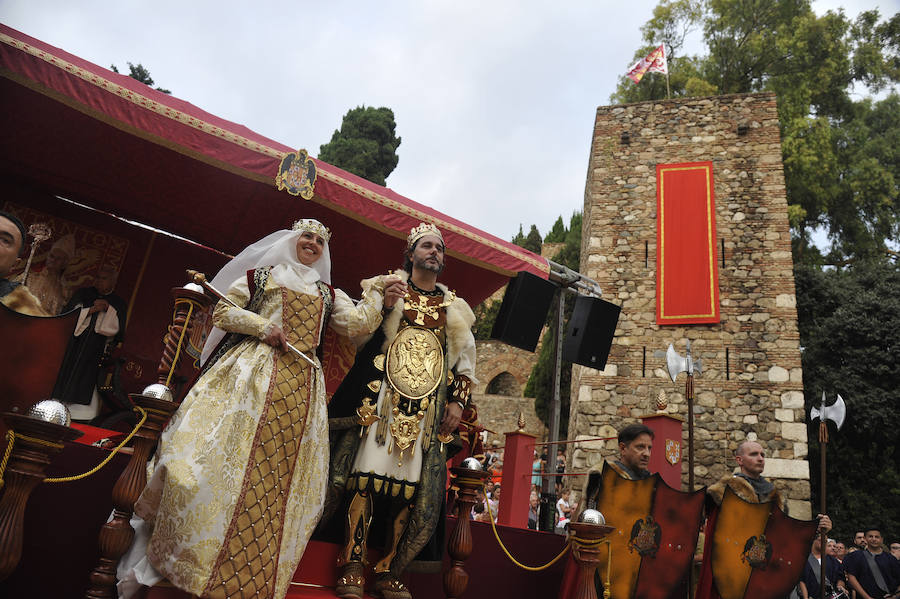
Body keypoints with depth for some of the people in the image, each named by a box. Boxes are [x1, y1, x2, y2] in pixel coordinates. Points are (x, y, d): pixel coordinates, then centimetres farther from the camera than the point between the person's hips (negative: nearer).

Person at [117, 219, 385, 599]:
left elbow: (357, 324, 10)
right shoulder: (260, 275, 16)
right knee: (221, 455, -13)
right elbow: (223, 312, 8)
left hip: (301, 388, 3)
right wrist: (263, 327, -5)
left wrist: (379, 293, 4)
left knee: (279, 477, -3)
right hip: (249, 372, -2)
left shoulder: (329, 294, 22)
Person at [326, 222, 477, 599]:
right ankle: (353, 567, -1)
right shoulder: (387, 288, 12)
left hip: (429, 409, 3)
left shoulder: (455, 310, 19)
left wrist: (457, 401, 6)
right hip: (381, 398, -2)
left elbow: (464, 363, 19)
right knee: (367, 475, -9)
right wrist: (383, 306, -10)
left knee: (411, 486, -2)